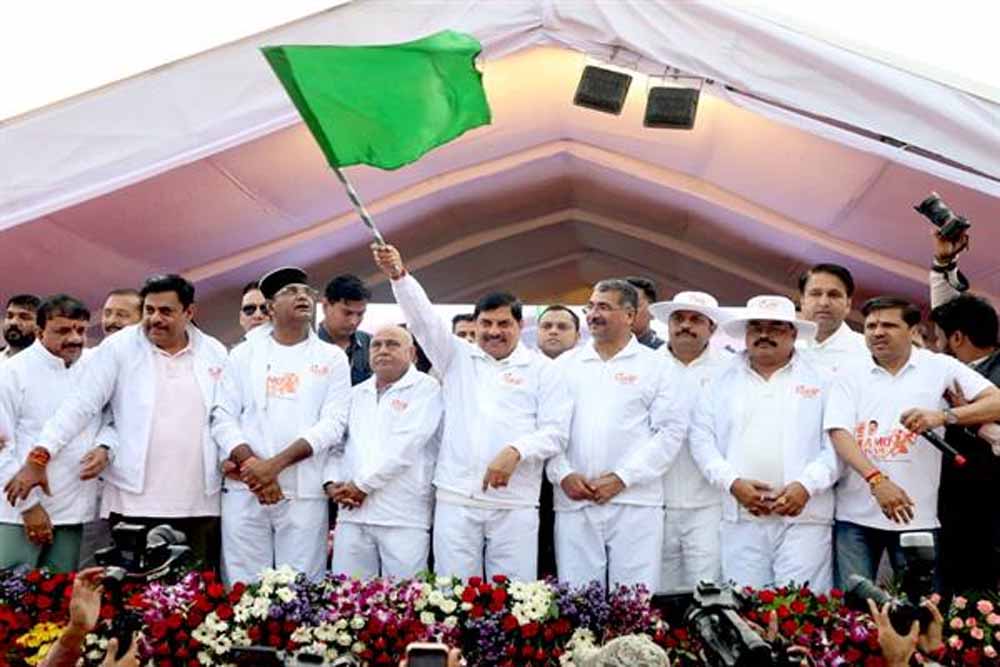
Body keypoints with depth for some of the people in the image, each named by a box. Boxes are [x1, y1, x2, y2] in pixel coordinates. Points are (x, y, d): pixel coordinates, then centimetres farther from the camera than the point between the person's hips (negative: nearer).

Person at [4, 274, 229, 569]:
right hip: (135, 503, -2)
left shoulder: (215, 353, 7)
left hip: (201, 505, 2)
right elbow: (81, 405, -3)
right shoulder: (119, 348, 0)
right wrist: (39, 457, -10)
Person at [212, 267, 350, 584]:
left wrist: (275, 464, -13)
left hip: (305, 492, -1)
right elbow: (223, 417, 3)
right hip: (245, 489, 1)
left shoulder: (332, 358, 7)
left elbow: (333, 423, -3)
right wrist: (252, 465, -12)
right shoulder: (244, 353, 9)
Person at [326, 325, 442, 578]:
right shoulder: (356, 394, 20)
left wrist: (363, 485, -10)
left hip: (404, 519, -5)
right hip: (352, 514, 5)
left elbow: (405, 446, -12)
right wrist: (332, 482, 1)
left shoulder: (426, 389, -1)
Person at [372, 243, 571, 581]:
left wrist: (515, 451, -16)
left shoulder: (542, 369, 7)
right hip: (455, 499, 2)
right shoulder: (458, 357, 14)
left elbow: (555, 432, 1)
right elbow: (423, 318, 3)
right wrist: (398, 275, -12)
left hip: (515, 504, -1)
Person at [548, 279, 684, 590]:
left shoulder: (654, 365, 6)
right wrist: (562, 474, -6)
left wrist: (623, 478, -9)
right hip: (573, 503, 2)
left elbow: (671, 431, -1)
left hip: (635, 502, -2)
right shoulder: (565, 364, 13)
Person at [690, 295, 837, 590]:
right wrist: (732, 482, -6)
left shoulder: (821, 380, 9)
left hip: (804, 514, -2)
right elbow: (702, 438, 8)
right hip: (741, 516, 2)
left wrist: (806, 485, -12)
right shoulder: (723, 381, 14)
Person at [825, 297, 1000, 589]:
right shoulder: (851, 377, 9)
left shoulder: (940, 367, 5)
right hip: (855, 515, 1)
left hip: (918, 514, -1)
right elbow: (839, 433, -3)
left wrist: (944, 416, -20)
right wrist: (877, 480, -18)